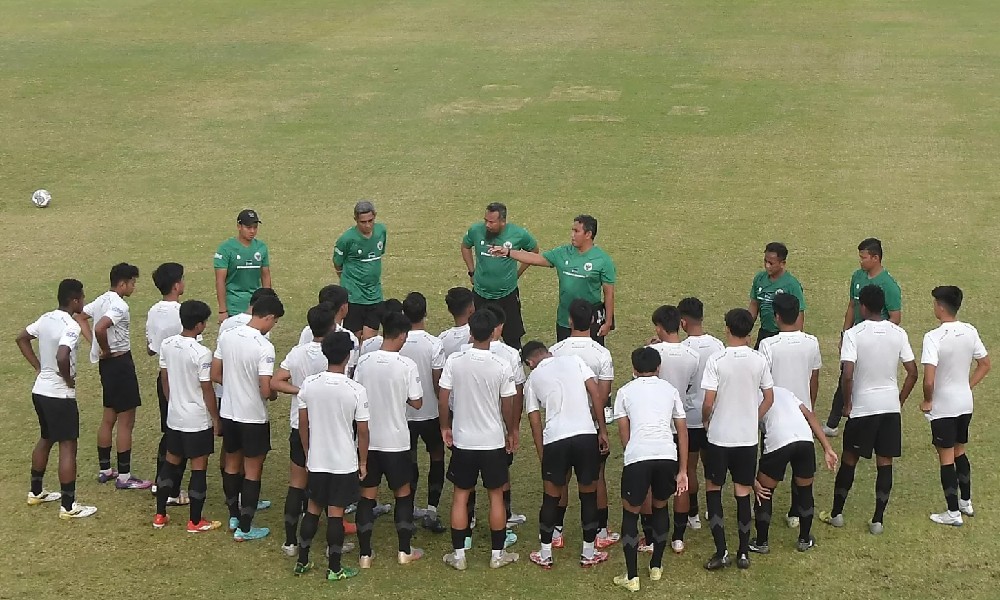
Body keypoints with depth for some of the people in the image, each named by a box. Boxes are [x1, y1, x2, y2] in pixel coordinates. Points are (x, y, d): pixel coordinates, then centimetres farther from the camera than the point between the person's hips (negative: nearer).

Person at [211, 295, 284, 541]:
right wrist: (274, 394, -1)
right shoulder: (264, 347, -22)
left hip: (228, 412, 6)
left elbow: (215, 375, 4)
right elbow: (266, 390, -23)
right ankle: (244, 528, 11)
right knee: (252, 470, 6)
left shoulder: (227, 336, -3)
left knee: (232, 463, 21)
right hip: (253, 417, -6)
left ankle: (234, 516, 33)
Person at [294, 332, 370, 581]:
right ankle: (335, 568, 13)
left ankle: (302, 561, 24)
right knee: (336, 513, 5)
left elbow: (302, 424, 2)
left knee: (313, 508, 17)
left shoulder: (309, 384, -7)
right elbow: (362, 431, -10)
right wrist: (363, 462, 3)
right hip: (345, 463, -3)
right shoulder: (356, 390, -17)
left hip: (316, 460, 3)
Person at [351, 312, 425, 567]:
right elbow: (417, 402, -8)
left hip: (367, 439, 2)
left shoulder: (364, 362, -6)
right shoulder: (406, 365, -14)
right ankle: (405, 551, 20)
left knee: (367, 495, 10)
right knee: (403, 493, 14)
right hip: (396, 440, -2)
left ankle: (365, 554, 11)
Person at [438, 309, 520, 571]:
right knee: (496, 495, 12)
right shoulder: (501, 367, -14)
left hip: (462, 440, 1)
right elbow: (508, 407, -6)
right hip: (493, 441, -1)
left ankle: (458, 554, 15)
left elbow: (443, 400, -6)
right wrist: (511, 432, 12)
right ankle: (497, 554, 20)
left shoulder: (454, 361, -11)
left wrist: (445, 427, 11)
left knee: (461, 495, 12)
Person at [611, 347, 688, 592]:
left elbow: (624, 432, 11)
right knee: (660, 507, 26)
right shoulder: (669, 389, 20)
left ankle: (631, 577, 10)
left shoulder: (625, 391, 16)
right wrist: (682, 470, 19)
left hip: (637, 456, -2)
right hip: (667, 455, 2)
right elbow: (682, 430, 17)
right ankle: (656, 567, 34)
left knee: (630, 512, 14)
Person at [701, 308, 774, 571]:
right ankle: (743, 553, 16)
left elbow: (708, 402, -15)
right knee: (743, 492, 12)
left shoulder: (716, 360, -14)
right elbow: (769, 399, 3)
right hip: (748, 438, 3)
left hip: (719, 437, -3)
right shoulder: (759, 360, -4)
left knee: (713, 489, 12)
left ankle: (721, 551, 6)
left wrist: (706, 420, 5)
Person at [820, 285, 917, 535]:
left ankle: (836, 513, 21)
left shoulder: (854, 334, -13)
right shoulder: (898, 333, -1)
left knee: (849, 459, 12)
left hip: (862, 407, -3)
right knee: (885, 463, 8)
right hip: (891, 406, 3)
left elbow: (848, 375, -20)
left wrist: (847, 404, -6)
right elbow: (912, 372, 1)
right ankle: (878, 520, 10)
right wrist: (900, 401, 13)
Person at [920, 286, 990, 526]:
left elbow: (929, 380, -28)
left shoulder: (933, 338, -23)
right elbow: (985, 365, 8)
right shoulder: (970, 332, -2)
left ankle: (953, 513, 11)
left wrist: (927, 401, -11)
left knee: (946, 458, 5)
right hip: (965, 404, 6)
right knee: (960, 452, 23)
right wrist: (967, 387, 14)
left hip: (943, 407, -6)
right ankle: (966, 502, 34)